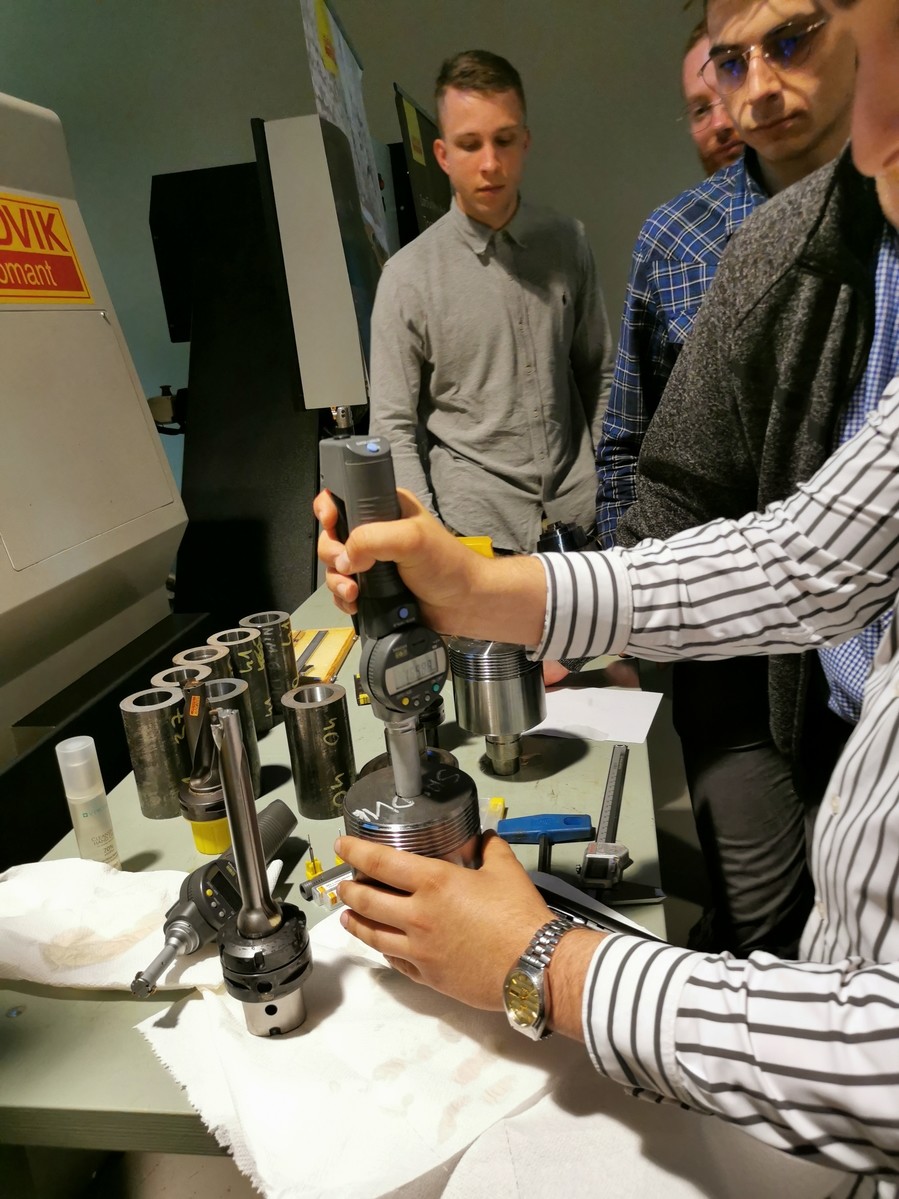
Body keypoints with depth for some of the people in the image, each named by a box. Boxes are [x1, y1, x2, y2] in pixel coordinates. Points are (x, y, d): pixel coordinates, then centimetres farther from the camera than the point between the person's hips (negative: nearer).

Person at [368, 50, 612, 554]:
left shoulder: (568, 242, 3)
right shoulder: (408, 276, -6)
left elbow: (599, 375, 10)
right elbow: (395, 428, -5)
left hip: (581, 512, 3)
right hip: (477, 525, -2)